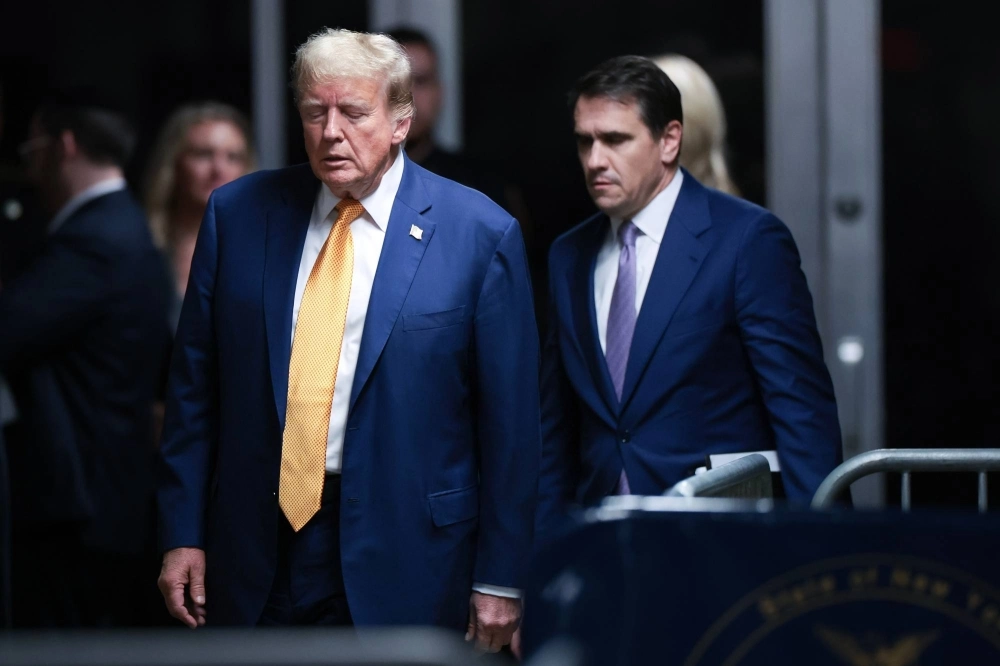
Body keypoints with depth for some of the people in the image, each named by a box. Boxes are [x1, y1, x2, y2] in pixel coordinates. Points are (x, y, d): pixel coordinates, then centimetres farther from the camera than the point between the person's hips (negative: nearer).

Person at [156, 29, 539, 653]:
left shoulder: (481, 235, -6)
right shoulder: (238, 213, 3)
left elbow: (509, 419, -4)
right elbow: (194, 386, 8)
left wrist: (499, 578, -4)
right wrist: (183, 534, 4)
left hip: (400, 566, -2)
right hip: (256, 549, 3)